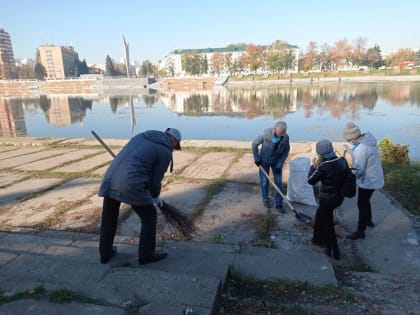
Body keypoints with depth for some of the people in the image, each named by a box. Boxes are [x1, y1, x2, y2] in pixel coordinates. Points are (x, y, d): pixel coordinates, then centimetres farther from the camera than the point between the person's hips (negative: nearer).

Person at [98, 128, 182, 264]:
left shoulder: (142, 136, 22)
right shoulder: (165, 153, 2)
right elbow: (155, 180, 5)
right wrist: (155, 197, 26)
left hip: (110, 179, 7)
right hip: (130, 185, -7)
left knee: (108, 218, 24)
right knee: (149, 217, 14)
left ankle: (105, 253, 38)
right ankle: (146, 255, 25)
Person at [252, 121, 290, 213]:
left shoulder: (286, 137, -22)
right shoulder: (266, 133, -27)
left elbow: (286, 151, -7)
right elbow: (254, 144, -15)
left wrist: (280, 164, -13)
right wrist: (256, 158, -12)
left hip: (276, 161, 1)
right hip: (264, 160, -1)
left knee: (278, 182, 2)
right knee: (264, 181, 5)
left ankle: (279, 203, 14)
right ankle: (265, 200, 25)